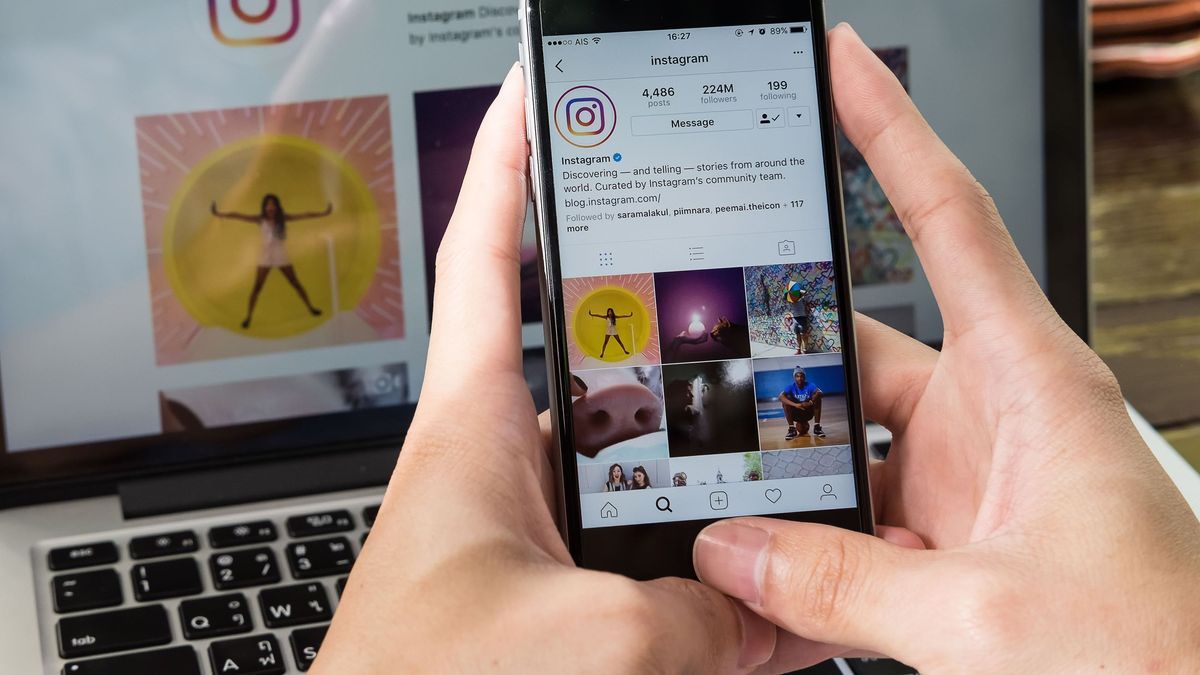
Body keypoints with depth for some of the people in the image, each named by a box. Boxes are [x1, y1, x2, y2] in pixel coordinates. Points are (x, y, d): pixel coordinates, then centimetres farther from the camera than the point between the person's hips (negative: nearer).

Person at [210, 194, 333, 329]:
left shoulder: (283, 218, -4)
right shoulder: (260, 220, -7)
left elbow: (304, 216, -7)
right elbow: (238, 216, -14)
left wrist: (324, 213, -12)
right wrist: (219, 214, -23)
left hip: (281, 257, 1)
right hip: (266, 257, -1)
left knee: (296, 283, 11)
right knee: (257, 287, -2)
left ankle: (310, 308, 25)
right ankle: (248, 317, 4)